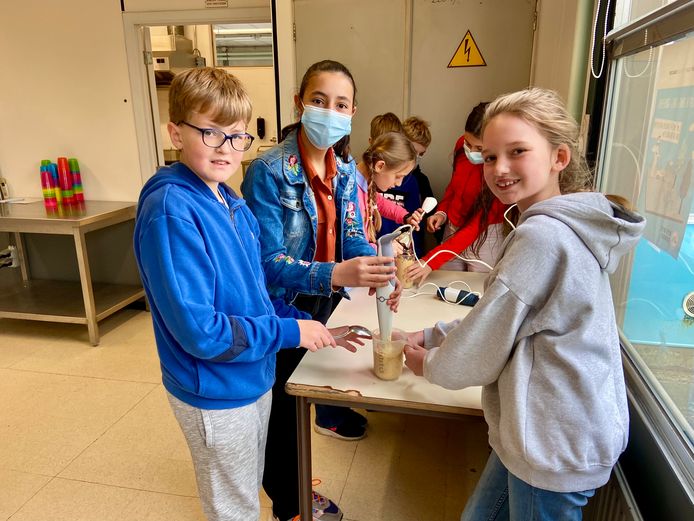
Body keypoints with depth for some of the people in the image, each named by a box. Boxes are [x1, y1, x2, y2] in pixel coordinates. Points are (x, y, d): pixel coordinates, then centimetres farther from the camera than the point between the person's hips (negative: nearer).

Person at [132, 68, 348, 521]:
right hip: (216, 394, -7)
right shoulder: (171, 211, -25)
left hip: (255, 377, 8)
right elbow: (199, 331, -28)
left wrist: (307, 325, -2)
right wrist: (290, 332, -21)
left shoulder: (233, 202, 1)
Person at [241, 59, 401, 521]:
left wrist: (378, 271, -23)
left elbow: (353, 237, -1)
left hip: (324, 302, 5)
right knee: (282, 408, 14)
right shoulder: (268, 172, -22)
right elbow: (267, 262, -26)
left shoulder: (346, 171, -2)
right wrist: (334, 274, -41)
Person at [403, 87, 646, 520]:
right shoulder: (572, 226, 7)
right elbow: (503, 319, 13)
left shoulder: (541, 235, -24)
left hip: (555, 444, -9)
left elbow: (484, 346, -17)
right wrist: (431, 335, 10)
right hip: (550, 431, 9)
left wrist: (430, 364, 1)